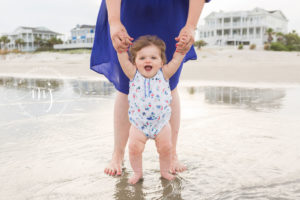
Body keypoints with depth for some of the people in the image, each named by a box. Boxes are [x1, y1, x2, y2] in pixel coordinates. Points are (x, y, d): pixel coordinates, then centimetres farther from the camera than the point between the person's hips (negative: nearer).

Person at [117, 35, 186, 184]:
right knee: (134, 147, -5)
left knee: (165, 147, 5)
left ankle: (165, 171, 30)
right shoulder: (134, 75, -7)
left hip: (161, 122, 1)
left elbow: (177, 58, -8)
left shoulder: (164, 74, -6)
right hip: (138, 123, 0)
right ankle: (137, 172, 19)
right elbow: (123, 58, -12)